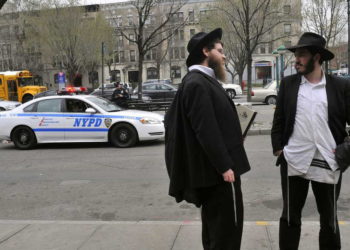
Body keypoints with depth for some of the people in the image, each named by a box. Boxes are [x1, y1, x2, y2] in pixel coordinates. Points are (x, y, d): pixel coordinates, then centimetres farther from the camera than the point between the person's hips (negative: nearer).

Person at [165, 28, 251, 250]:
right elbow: (206, 130, -23)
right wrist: (224, 166, -21)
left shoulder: (203, 81, 15)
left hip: (213, 168, 10)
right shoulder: (197, 84, -17)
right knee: (228, 227, -1)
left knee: (215, 227, 18)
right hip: (218, 169, -10)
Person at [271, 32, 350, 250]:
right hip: (293, 162, 1)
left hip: (328, 164, 0)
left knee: (329, 220, 14)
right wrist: (278, 148, 0)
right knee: (290, 217, 11)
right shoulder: (288, 84, 5)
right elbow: (278, 120, 7)